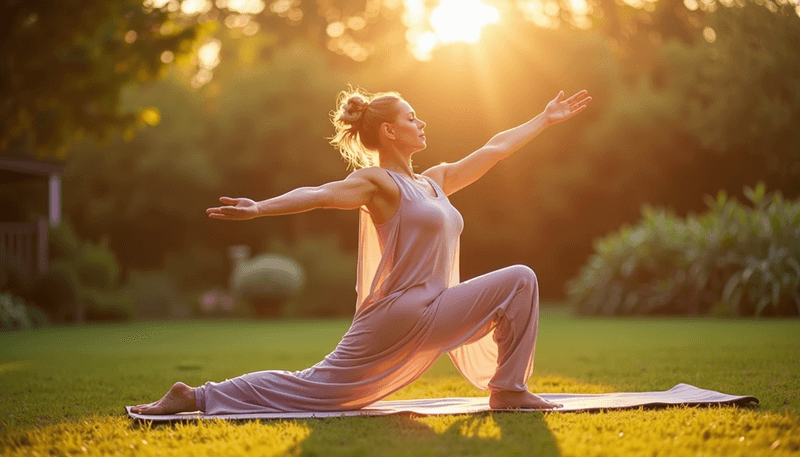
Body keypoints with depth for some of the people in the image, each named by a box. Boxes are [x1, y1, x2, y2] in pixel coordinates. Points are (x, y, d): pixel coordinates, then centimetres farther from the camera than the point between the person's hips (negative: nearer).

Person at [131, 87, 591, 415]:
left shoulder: (434, 180, 20)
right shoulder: (378, 182, -6)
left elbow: (495, 148, 27)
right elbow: (321, 195, -23)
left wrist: (546, 119, 34)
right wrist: (259, 208, -38)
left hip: (430, 317, 9)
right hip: (404, 312, -9)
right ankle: (509, 389, -1)